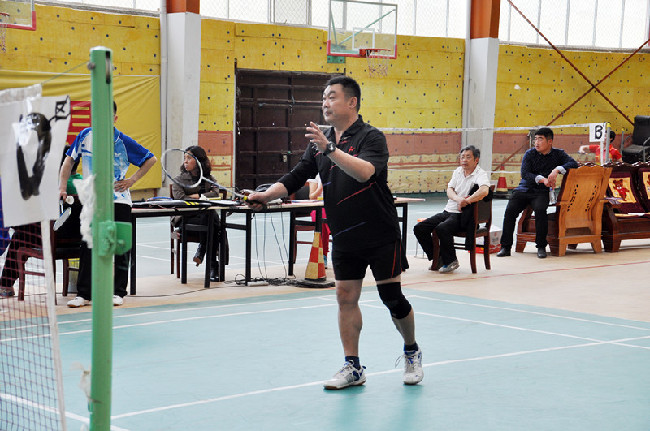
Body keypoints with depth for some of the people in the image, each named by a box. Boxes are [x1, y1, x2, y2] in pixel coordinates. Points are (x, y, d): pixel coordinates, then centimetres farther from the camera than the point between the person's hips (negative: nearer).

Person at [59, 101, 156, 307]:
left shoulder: (123, 141, -6)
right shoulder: (85, 136, 1)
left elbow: (151, 159, 3)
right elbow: (69, 159, 13)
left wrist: (132, 180, -4)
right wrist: (62, 186, 4)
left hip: (119, 201, -1)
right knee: (88, 247, -1)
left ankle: (118, 292, 13)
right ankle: (83, 293, 5)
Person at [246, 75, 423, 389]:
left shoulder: (371, 137, -11)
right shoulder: (320, 143, 9)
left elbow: (365, 172, -30)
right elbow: (295, 178, 10)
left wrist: (330, 149, -37)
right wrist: (266, 195, -5)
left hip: (380, 236, -6)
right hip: (344, 238, 6)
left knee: (392, 298, 0)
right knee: (345, 298, 4)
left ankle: (412, 353, 23)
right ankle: (352, 367, 13)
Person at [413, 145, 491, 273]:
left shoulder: (481, 174, -8)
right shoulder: (458, 171, 16)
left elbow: (484, 191, -29)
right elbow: (449, 189, 8)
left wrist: (466, 201, -23)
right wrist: (457, 198, -14)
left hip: (462, 215, -8)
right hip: (448, 211, 8)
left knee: (442, 228, -35)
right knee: (419, 228, -5)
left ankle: (451, 261, -14)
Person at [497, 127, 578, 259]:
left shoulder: (558, 154, 8)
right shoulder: (530, 154, 8)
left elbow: (573, 164, -6)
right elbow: (524, 173, -5)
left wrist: (557, 170, -22)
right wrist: (542, 179, -20)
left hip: (542, 192, -2)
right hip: (524, 188, 2)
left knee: (540, 209, -32)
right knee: (510, 210, -22)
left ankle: (541, 247, -19)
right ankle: (505, 246, -13)